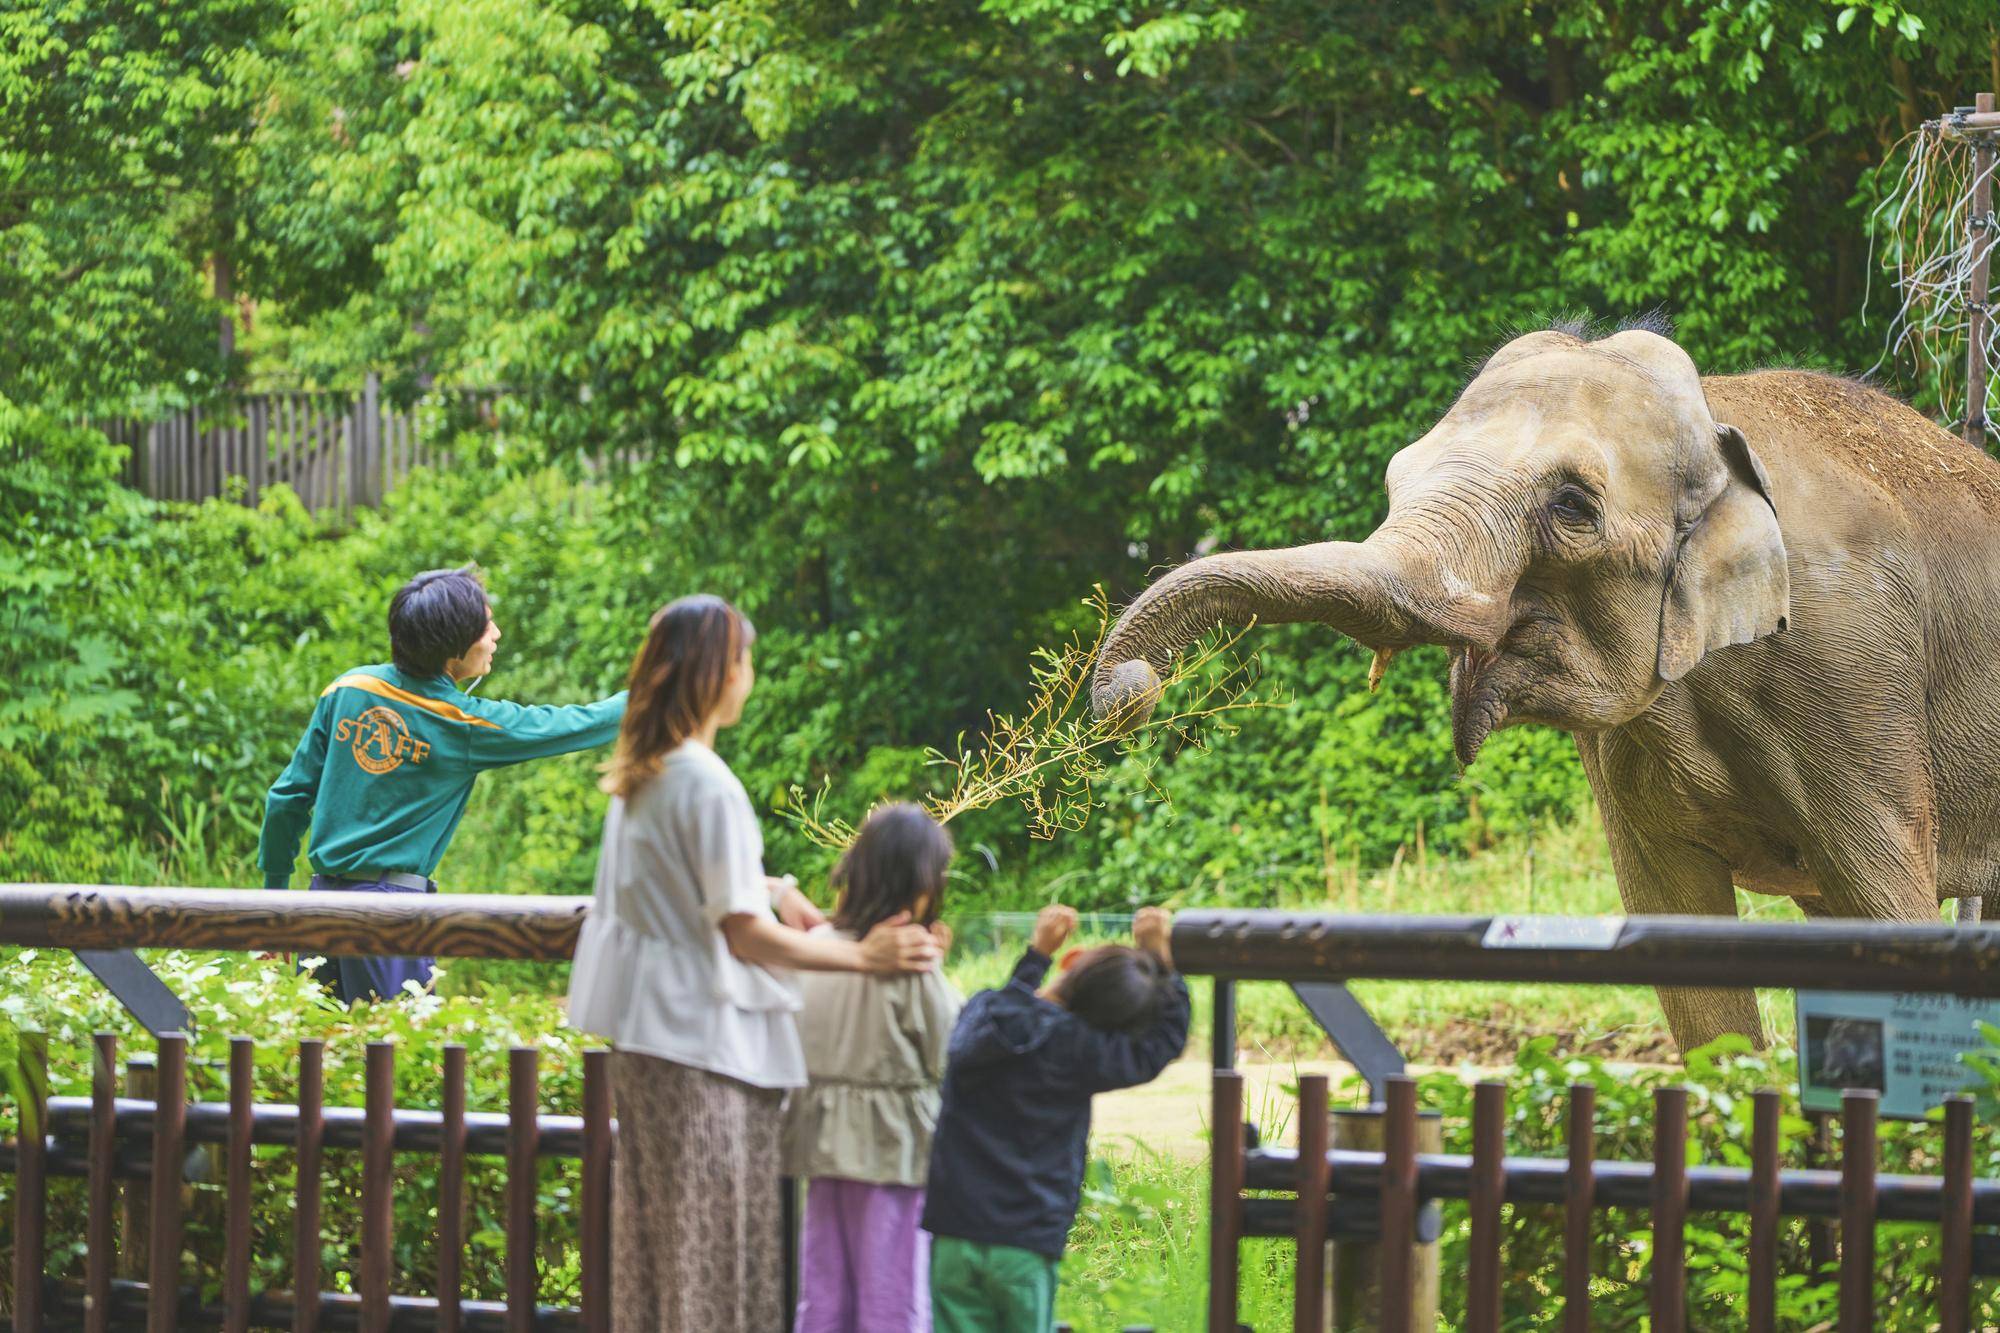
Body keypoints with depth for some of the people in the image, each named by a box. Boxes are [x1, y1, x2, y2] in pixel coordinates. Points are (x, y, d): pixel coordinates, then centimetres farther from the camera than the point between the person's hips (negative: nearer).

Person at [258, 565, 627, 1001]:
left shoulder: (348, 690, 5)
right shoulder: (465, 724, -7)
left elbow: (289, 794, 9)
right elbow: (573, 727, 4)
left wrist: (275, 887, 17)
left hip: (324, 894, 5)